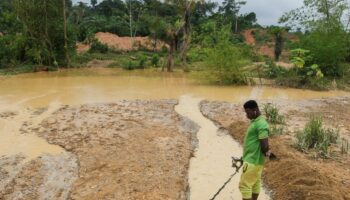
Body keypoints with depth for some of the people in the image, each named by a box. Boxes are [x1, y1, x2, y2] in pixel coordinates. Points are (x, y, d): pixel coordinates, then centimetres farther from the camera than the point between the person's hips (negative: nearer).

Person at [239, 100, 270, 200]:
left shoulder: (261, 124, -23)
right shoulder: (255, 121, 9)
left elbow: (265, 146, -25)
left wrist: (266, 153, -6)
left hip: (253, 160, -10)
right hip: (254, 159, 10)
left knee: (244, 185, -3)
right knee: (255, 182, 17)